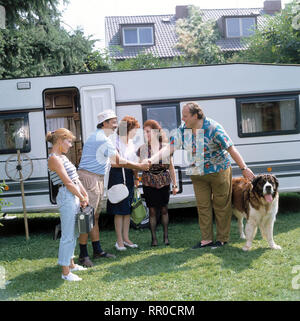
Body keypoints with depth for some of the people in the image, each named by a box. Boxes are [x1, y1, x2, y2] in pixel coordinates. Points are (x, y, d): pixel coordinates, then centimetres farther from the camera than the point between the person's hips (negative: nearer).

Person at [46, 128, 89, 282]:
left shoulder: (62, 157, 16)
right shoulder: (54, 159, -14)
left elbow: (75, 178, 17)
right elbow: (68, 182, -16)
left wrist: (85, 195, 12)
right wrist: (82, 198, -9)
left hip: (74, 196, 10)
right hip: (66, 196, -10)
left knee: (73, 233, 18)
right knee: (68, 235, -5)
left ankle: (70, 263, 32)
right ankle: (66, 272, 2)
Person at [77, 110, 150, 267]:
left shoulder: (96, 136, 18)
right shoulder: (103, 139, -15)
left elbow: (112, 161, 24)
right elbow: (119, 161, -10)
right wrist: (140, 166, 1)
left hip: (97, 179, 11)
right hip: (89, 178, -11)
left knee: (95, 216, 14)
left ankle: (97, 250, 21)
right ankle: (83, 255, -3)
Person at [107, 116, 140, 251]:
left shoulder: (131, 143, 15)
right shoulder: (116, 142, -10)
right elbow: (114, 163, -16)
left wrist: (136, 178, 12)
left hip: (129, 176, 8)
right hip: (117, 176, -8)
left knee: (128, 209, 9)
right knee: (119, 210, -4)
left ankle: (126, 238, 17)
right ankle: (119, 241, 2)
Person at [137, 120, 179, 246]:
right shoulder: (142, 148, 0)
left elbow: (171, 167, 5)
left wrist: (175, 185, 6)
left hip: (164, 181, 0)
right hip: (149, 182, 0)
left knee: (164, 209, 7)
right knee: (152, 210, 3)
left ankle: (166, 236, 20)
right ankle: (154, 238, 12)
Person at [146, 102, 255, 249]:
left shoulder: (213, 128, -19)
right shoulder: (183, 130, -3)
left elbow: (231, 149, -18)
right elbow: (169, 148, -5)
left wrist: (244, 168, -19)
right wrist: (151, 160, -18)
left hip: (218, 171, -5)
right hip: (197, 174, 5)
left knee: (221, 205, 4)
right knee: (202, 206, 7)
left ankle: (222, 238, 17)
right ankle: (206, 239, 16)